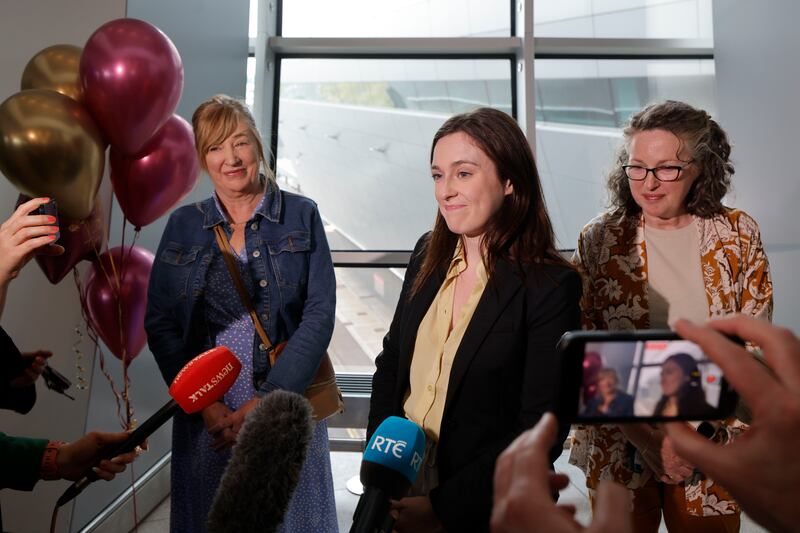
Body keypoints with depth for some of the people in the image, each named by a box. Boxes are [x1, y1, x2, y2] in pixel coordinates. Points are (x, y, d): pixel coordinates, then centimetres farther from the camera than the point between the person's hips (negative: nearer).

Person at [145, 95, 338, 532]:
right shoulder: (183, 225, 5)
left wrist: (266, 402, -14)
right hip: (203, 414, 2)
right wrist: (204, 404, -9)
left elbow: (319, 315, -8)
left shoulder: (301, 216, -2)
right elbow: (159, 322, 2)